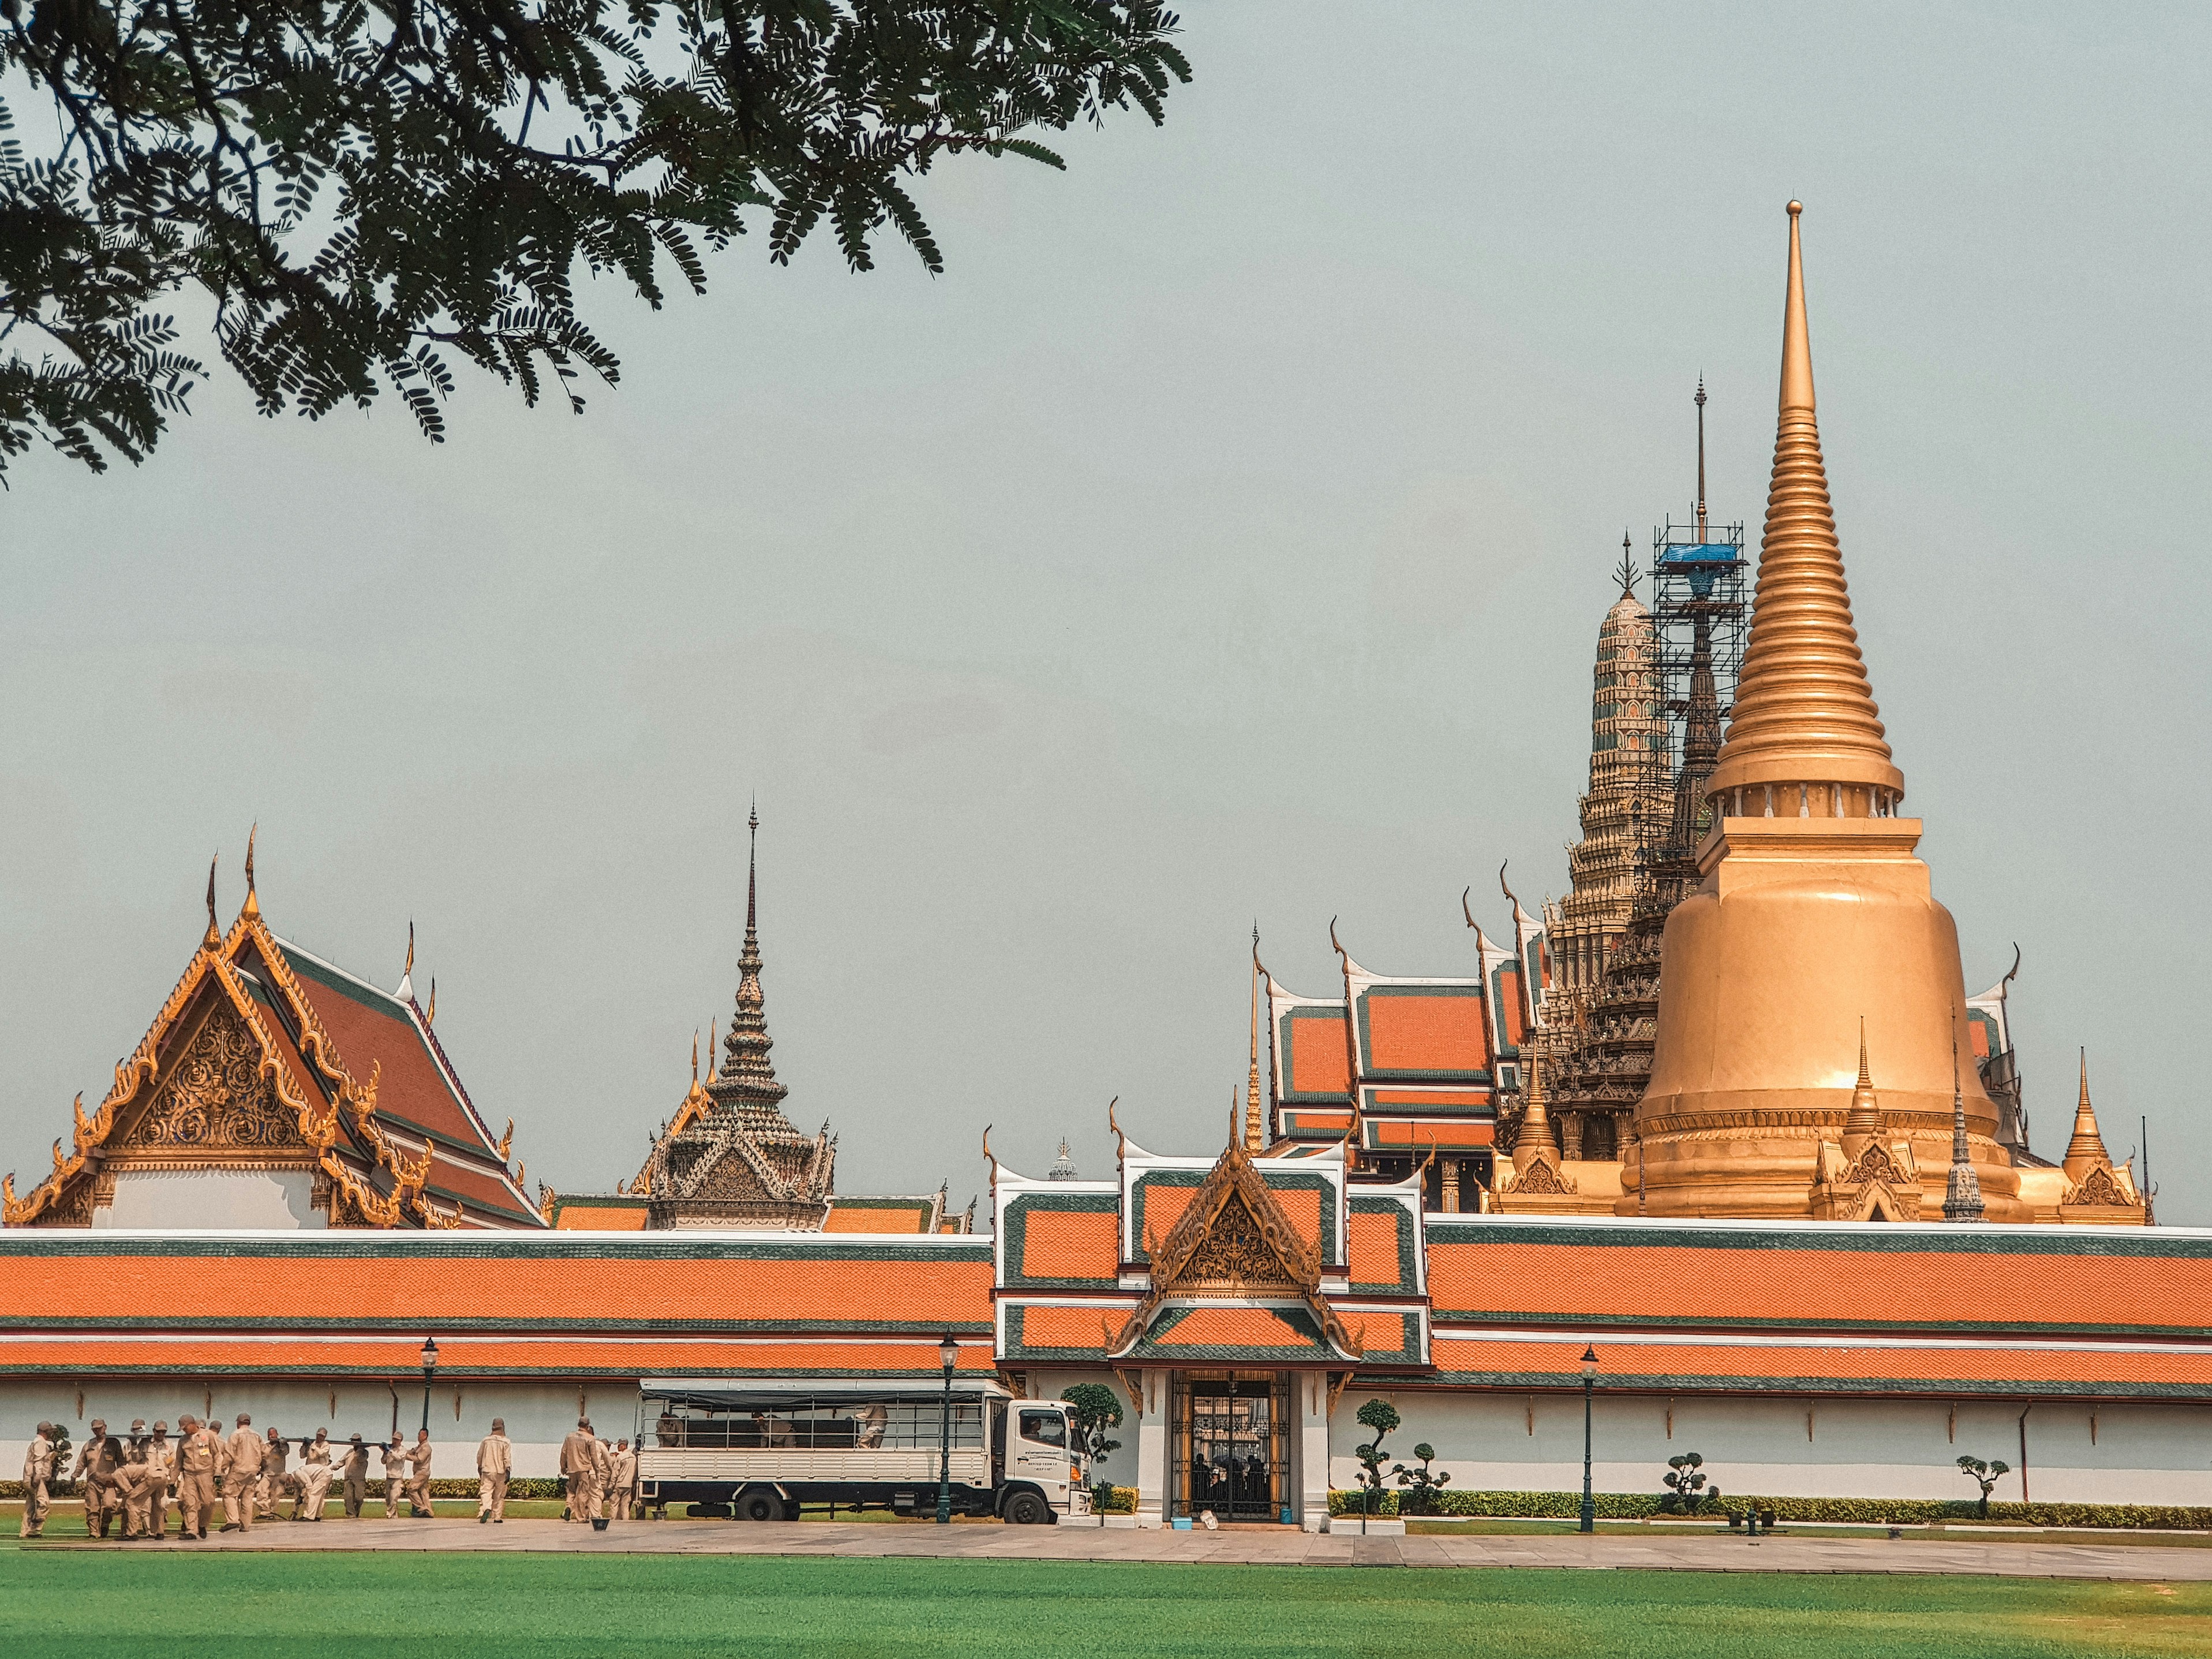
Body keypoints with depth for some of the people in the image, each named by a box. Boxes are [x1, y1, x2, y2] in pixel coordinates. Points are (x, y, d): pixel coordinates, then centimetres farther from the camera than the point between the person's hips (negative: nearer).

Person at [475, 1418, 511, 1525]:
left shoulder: (486, 1440, 4)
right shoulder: (506, 1442, -4)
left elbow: (479, 1456, 13)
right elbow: (507, 1458, -12)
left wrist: (479, 1468, 28)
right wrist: (508, 1471, -13)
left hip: (487, 1471, 1)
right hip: (501, 1472, -1)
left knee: (486, 1492, -5)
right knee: (499, 1496, 10)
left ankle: (486, 1508, -33)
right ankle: (497, 1517, 12)